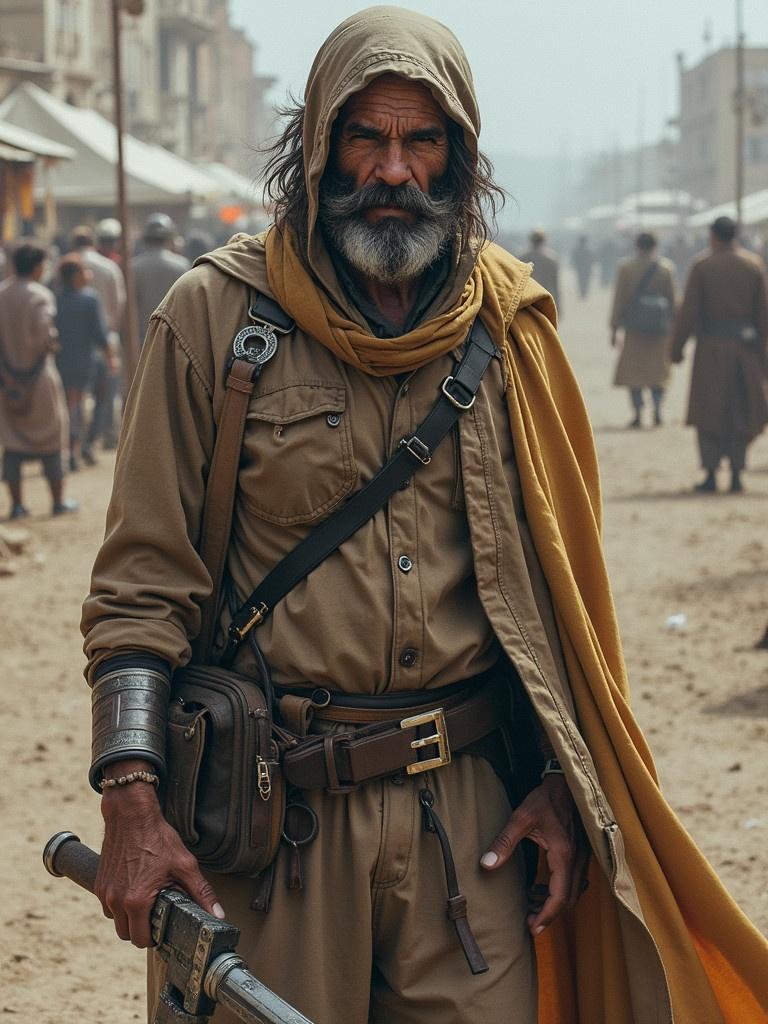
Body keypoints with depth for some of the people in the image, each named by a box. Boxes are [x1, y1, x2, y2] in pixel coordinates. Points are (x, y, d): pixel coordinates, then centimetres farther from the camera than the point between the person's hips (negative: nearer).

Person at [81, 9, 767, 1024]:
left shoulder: (508, 328, 7)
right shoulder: (215, 316, -3)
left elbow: (556, 584, 12)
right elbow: (141, 582, -4)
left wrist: (564, 783, 5)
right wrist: (131, 800, -14)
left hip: (473, 808, 3)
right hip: (272, 807, -2)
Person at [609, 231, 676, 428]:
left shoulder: (626, 268, -4)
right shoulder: (666, 268, 0)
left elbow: (619, 299, -4)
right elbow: (673, 298, 2)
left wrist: (614, 328, 0)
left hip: (635, 326, -1)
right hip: (660, 327, 1)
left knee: (633, 369, 7)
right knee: (658, 368, 11)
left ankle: (638, 413, 0)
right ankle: (657, 410, -3)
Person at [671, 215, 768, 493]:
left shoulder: (701, 266, -6)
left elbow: (688, 312, -8)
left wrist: (676, 347, -1)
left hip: (712, 346, -2)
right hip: (745, 344, 3)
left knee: (708, 412, 6)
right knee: (741, 413, 11)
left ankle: (711, 475, 1)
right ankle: (736, 476, 6)